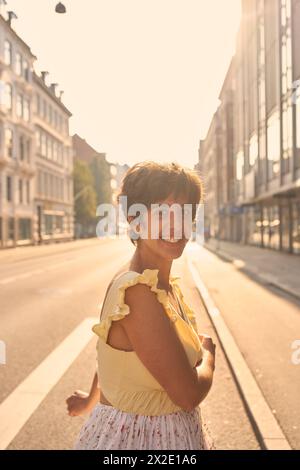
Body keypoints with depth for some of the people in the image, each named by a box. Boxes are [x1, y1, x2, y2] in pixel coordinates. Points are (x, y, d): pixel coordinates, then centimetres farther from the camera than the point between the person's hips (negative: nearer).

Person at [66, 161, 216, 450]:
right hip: (139, 438, -7)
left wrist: (91, 399, 25)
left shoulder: (165, 284, -1)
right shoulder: (138, 292, -28)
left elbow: (113, 348, 11)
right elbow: (189, 394, -25)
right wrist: (208, 353, -6)